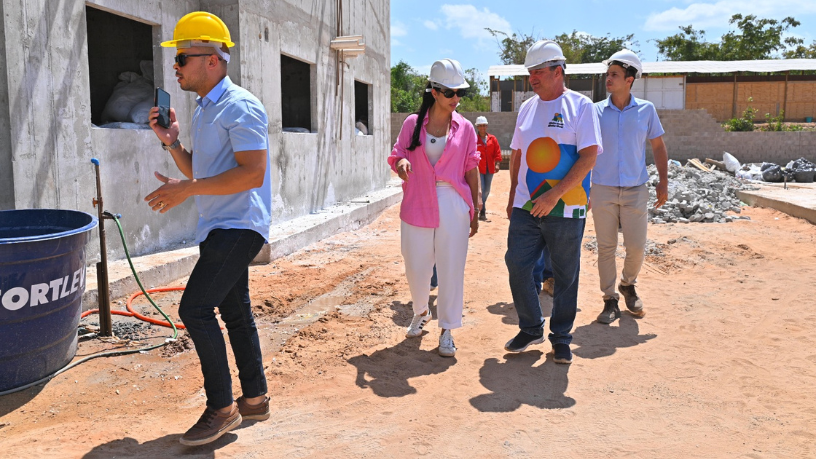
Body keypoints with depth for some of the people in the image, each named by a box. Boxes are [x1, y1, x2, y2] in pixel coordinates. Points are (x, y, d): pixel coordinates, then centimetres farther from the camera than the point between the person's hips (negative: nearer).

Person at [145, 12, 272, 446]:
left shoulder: (240, 107, -15)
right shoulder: (204, 110, 16)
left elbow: (252, 174, -25)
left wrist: (186, 189, -24)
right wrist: (171, 142, 6)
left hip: (239, 227, -10)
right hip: (218, 228, 10)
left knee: (195, 308, -15)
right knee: (235, 314, 14)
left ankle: (221, 407, -2)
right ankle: (255, 398, 26)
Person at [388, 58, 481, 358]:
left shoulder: (465, 128, 5)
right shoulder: (412, 123, 4)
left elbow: (472, 170, 7)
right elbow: (397, 157, 9)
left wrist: (475, 210, 5)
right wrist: (401, 164, -16)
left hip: (453, 208, 0)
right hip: (417, 206, 1)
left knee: (451, 269, -1)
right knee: (415, 267, 9)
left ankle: (447, 330, 15)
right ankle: (420, 313, 38)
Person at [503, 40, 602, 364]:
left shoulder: (581, 106, -4)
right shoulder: (527, 107, 13)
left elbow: (589, 156, -13)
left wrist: (553, 195, -19)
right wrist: (513, 197, 13)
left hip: (565, 210, -4)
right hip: (525, 208, 5)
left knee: (565, 276, 5)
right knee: (517, 266, 2)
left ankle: (561, 338, 21)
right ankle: (531, 328, 22)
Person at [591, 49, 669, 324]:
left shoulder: (646, 110, 4)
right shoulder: (596, 111, 1)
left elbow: (658, 147, 11)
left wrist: (663, 181, 3)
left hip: (635, 190, 1)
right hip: (603, 189, 0)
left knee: (636, 246, 2)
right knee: (606, 247, 3)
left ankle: (628, 284, 31)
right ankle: (610, 300, 15)